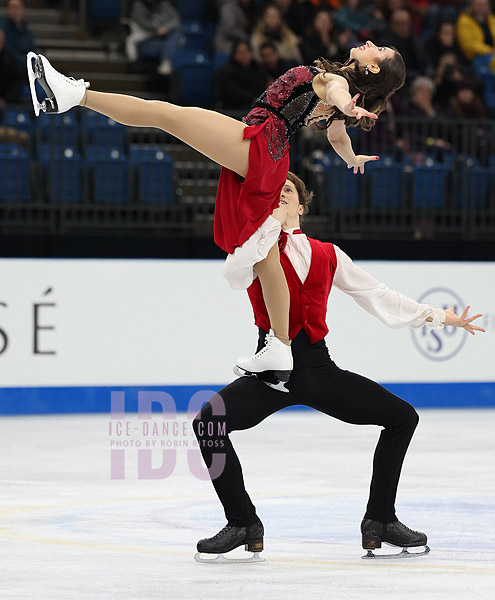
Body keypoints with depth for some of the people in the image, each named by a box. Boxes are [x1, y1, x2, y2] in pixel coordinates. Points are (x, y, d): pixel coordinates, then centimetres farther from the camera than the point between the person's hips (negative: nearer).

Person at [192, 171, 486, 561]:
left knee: (403, 416, 0)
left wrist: (439, 317, 20)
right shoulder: (255, 247, 5)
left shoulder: (326, 255, 13)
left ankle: (380, 518, 13)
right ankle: (243, 524, -10)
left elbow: (378, 295, 20)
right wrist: (272, 222, -13)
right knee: (208, 422, -27)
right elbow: (237, 275, -19)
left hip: (319, 368, 4)